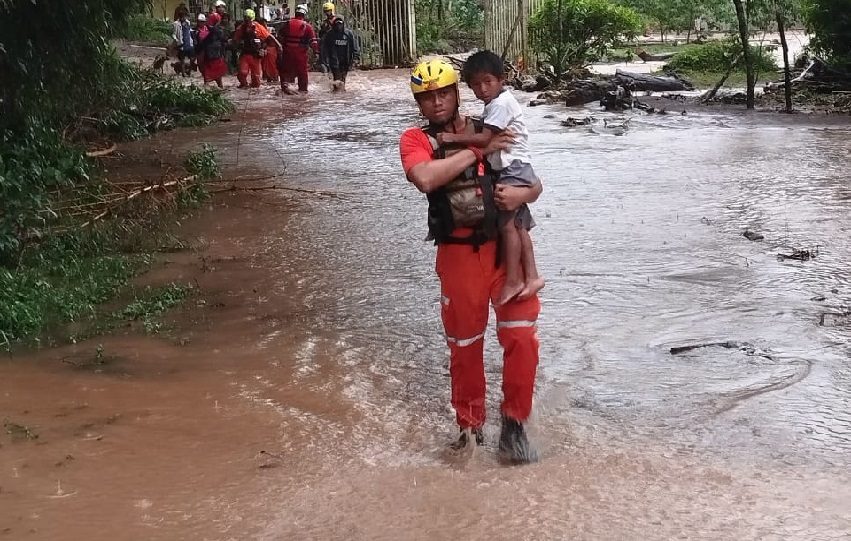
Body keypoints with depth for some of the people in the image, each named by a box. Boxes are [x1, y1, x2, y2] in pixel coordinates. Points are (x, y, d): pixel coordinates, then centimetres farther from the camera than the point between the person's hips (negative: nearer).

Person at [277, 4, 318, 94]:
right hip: (301, 53, -1)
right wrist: (316, 50, -1)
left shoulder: (287, 24, 3)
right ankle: (303, 88, 19)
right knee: (302, 71, 12)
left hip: (288, 52, 2)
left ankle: (285, 84, -7)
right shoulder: (307, 26, -5)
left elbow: (280, 37, 10)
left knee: (286, 70, 10)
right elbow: (313, 41, -8)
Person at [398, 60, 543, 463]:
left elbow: (533, 183, 13)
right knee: (464, 346, 11)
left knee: (522, 337, -7)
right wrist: (479, 150, -16)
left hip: (506, 247, 1)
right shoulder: (416, 140, 0)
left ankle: (513, 425, 10)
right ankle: (470, 426, 30)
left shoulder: (491, 131, 8)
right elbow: (425, 178, -24)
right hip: (459, 253, -1)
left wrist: (522, 194, -12)